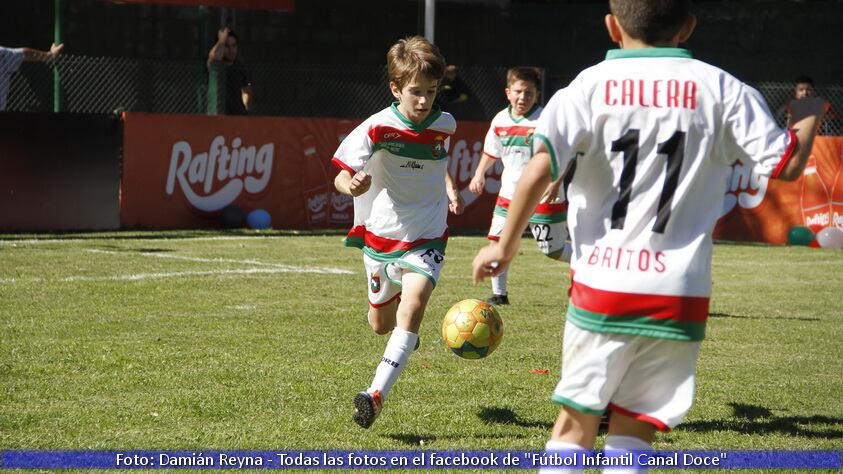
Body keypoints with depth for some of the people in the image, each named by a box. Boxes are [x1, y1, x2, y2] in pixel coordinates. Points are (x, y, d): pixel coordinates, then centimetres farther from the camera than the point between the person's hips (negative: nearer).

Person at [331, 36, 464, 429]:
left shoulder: (444, 125, -3)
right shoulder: (377, 128, -14)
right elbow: (340, 177, -18)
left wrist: (451, 192, 6)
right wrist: (352, 185, -40)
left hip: (426, 238, 0)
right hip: (381, 235, 0)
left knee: (412, 308, -24)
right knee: (381, 323, 16)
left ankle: (376, 395, -28)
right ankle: (403, 331, 56)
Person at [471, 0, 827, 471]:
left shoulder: (590, 86, 0)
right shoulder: (722, 90, 1)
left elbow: (539, 170, -11)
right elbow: (787, 163, 2)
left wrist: (506, 245, 1)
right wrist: (809, 116, 22)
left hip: (601, 286, 0)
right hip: (679, 294, 0)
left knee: (576, 422, 12)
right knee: (635, 429, 8)